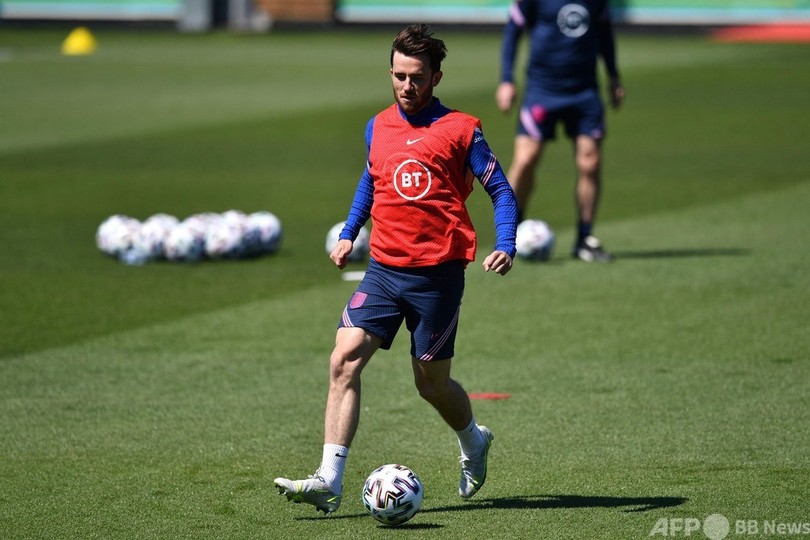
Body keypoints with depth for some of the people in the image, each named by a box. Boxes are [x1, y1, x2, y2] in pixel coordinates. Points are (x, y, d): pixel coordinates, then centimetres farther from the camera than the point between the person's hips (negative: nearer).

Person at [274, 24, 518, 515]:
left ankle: (473, 441, 40)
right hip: (384, 269, 4)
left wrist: (505, 246, -15)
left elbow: (501, 191, -1)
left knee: (432, 383, 7)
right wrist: (349, 234, 20)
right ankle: (330, 481, -18)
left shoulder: (461, 129, -4)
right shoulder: (378, 128, 10)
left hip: (438, 274, -4)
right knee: (344, 360, -14)